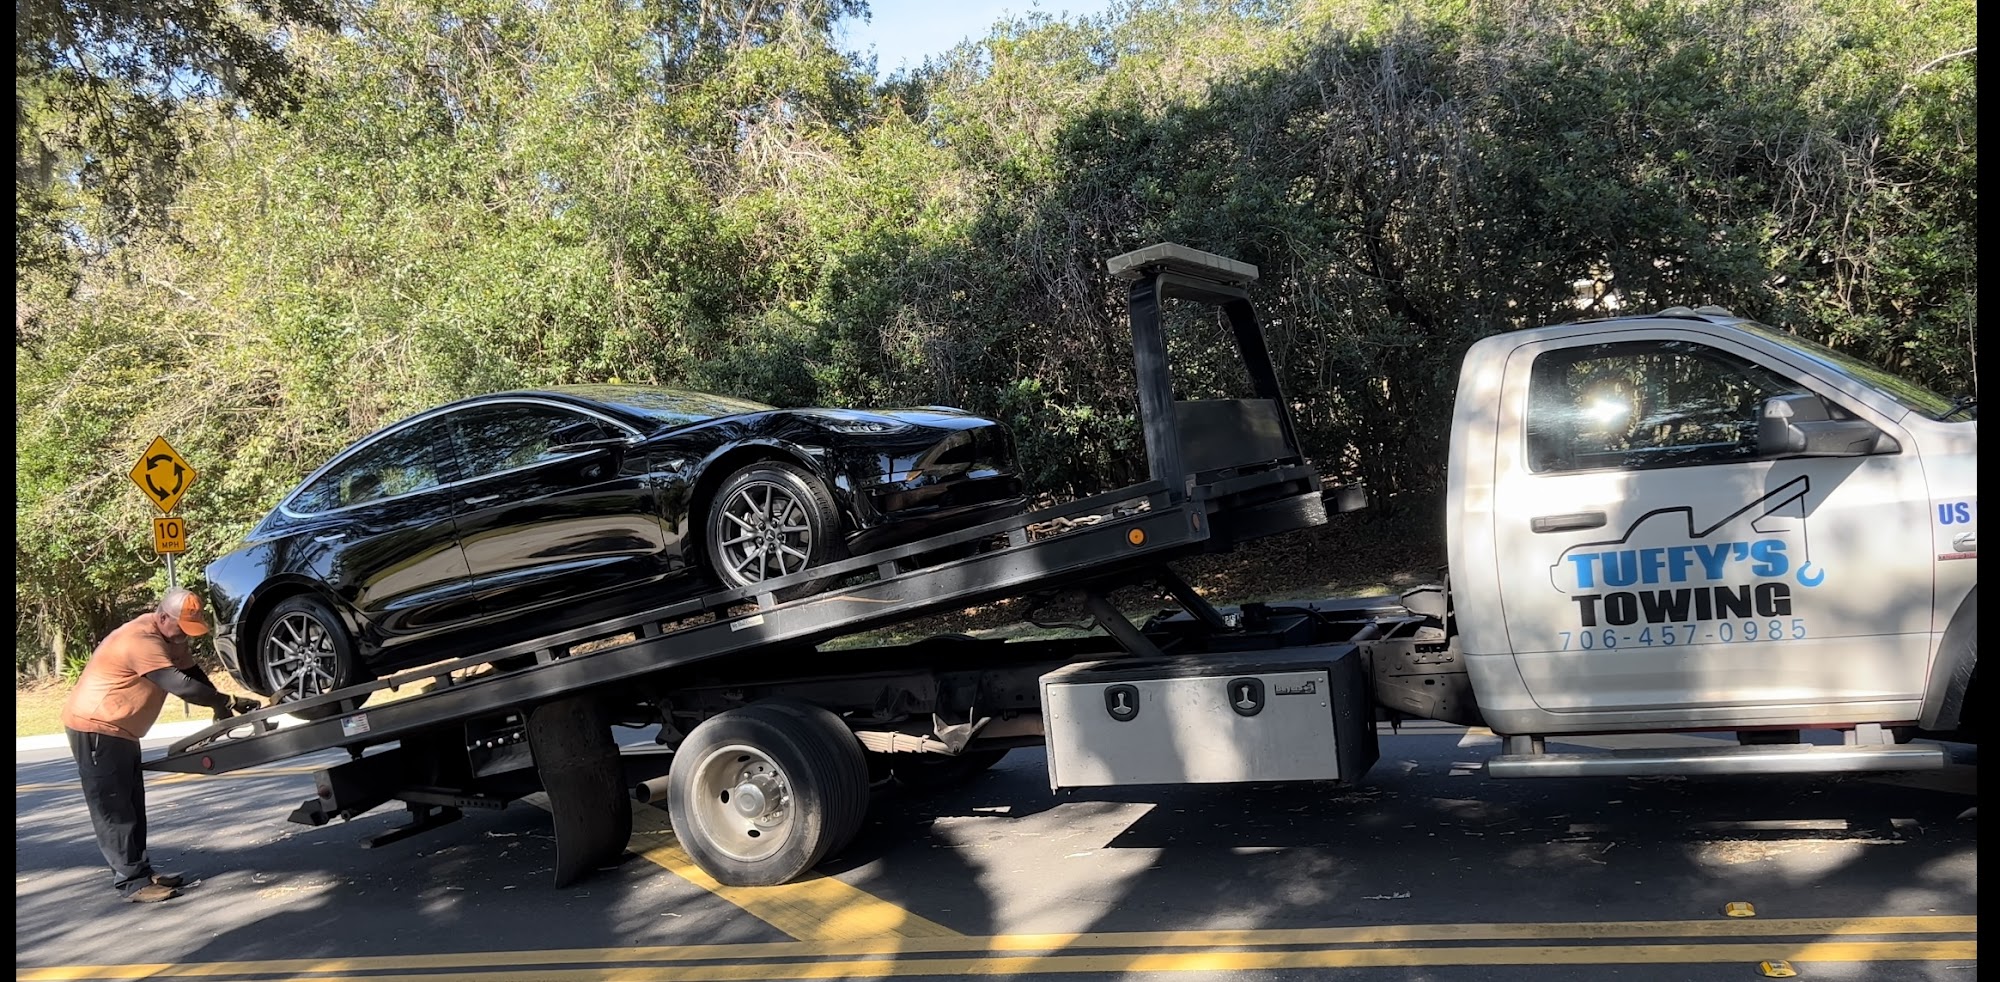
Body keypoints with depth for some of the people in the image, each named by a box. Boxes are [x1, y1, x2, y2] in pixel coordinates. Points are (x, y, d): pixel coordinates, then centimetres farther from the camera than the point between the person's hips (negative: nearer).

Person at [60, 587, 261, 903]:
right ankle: (131, 881, -8)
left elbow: (193, 673, 5)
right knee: (113, 806, -8)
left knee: (131, 803, 11)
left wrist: (222, 705, -8)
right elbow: (179, 684, -31)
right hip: (95, 727, -10)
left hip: (121, 729, 10)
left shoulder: (169, 635, 4)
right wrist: (227, 701, -23)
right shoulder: (141, 640, -28)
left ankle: (140, 869, 17)